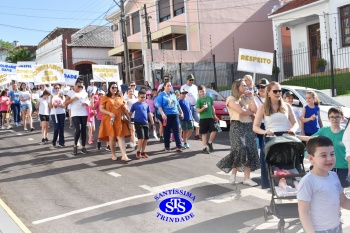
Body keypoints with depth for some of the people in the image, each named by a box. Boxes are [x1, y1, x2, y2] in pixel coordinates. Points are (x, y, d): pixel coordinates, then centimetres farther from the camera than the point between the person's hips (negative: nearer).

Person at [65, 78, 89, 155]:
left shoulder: (84, 92, 9)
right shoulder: (70, 92, 1)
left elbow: (88, 101, 13)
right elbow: (65, 103, -1)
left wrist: (86, 102, -11)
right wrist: (73, 99, -14)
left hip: (84, 114, 3)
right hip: (75, 114, -3)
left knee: (83, 130, 5)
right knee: (78, 129, -16)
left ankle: (83, 147, 13)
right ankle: (75, 145, 5)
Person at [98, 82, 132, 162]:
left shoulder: (120, 98, 13)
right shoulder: (105, 98, 1)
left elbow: (124, 109, 17)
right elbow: (101, 109, -4)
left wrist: (128, 117, 11)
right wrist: (110, 113, -17)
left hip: (119, 120, 3)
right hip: (109, 120, -3)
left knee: (121, 137, -5)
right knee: (112, 137, 3)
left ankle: (124, 155, -11)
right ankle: (113, 154, 17)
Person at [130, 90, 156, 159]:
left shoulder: (146, 105, 9)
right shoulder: (135, 105, -2)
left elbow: (149, 114, 14)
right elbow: (130, 114, 3)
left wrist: (153, 124, 12)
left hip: (145, 123, 5)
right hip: (138, 123, -4)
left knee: (146, 138, 4)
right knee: (141, 138, -12)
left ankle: (143, 152, 17)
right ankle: (138, 152, 3)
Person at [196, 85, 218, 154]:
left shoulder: (210, 98, 9)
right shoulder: (199, 100, -3)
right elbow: (198, 111, -6)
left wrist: (214, 116, 16)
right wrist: (203, 108, -22)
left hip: (210, 118, 4)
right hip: (203, 119, -3)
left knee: (214, 130, -8)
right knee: (204, 133, 0)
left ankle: (209, 143, 15)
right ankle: (205, 148, 7)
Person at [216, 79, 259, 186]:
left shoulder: (246, 98, 19)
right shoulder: (231, 99, 0)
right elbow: (240, 111, -14)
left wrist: (251, 97, 4)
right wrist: (251, 112, 3)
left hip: (249, 126, 6)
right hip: (237, 126, -6)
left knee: (251, 151, -3)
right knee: (240, 148, -19)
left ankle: (247, 178, 1)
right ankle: (233, 173, 2)